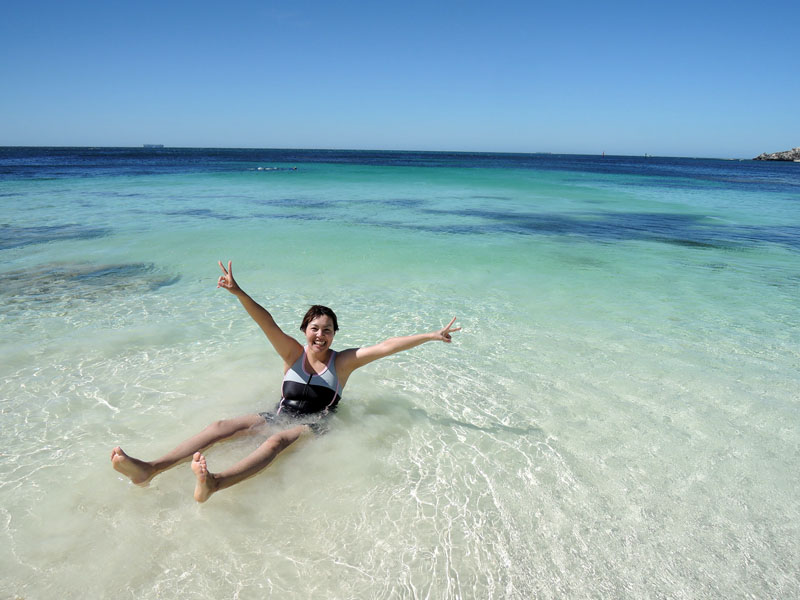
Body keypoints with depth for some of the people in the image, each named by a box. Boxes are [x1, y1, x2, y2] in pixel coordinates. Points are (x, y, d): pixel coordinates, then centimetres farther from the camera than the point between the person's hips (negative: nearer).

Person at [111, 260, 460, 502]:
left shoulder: (343, 361, 0)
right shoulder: (293, 353, 3)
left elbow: (386, 346, -9)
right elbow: (267, 323, -14)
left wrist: (430, 336, -16)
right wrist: (238, 293, -29)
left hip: (312, 427, -3)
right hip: (278, 417, 4)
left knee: (278, 441, -36)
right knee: (222, 426, -16)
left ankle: (214, 484, -61)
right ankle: (149, 470, -29)